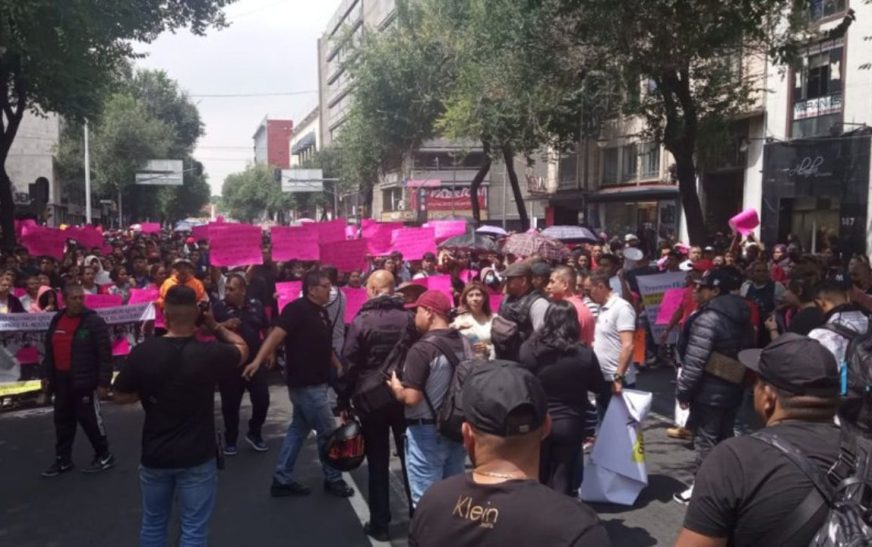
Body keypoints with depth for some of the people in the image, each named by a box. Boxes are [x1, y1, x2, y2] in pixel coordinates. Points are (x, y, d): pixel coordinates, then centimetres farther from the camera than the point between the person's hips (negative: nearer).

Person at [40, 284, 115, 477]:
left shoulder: (94, 321, -13)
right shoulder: (56, 321, 9)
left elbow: (105, 354, -15)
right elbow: (49, 351, 18)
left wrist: (103, 381, -18)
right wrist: (46, 375, 13)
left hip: (85, 381, -7)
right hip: (61, 380, 7)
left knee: (90, 419, 0)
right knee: (62, 421, 14)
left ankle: (104, 456, 14)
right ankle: (63, 459, 26)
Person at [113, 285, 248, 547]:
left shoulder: (143, 352, -12)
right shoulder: (210, 352, -18)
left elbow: (120, 396, 1)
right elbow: (242, 349, 3)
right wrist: (215, 325, 7)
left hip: (154, 455, 3)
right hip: (197, 457, -3)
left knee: (152, 525, 21)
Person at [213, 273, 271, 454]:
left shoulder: (256, 305, 3)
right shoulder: (219, 307, -4)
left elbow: (266, 329, 13)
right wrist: (223, 325, -25)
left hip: (255, 360, 2)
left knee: (262, 399, 2)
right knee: (230, 403, 6)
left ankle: (254, 433, 23)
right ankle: (230, 440, 22)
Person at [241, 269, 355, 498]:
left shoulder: (321, 312, 12)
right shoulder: (297, 308, -17)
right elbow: (277, 333, -29)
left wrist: (338, 366, 21)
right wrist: (258, 360, -41)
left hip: (314, 382, 9)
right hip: (306, 383, -9)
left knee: (299, 429, 14)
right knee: (328, 431, 2)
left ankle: (282, 480, 23)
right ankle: (333, 480, 18)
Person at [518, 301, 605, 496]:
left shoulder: (528, 349, -12)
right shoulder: (585, 355, -13)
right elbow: (600, 388, 1)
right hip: (569, 423, -1)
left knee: (537, 476, 18)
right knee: (563, 476, 10)